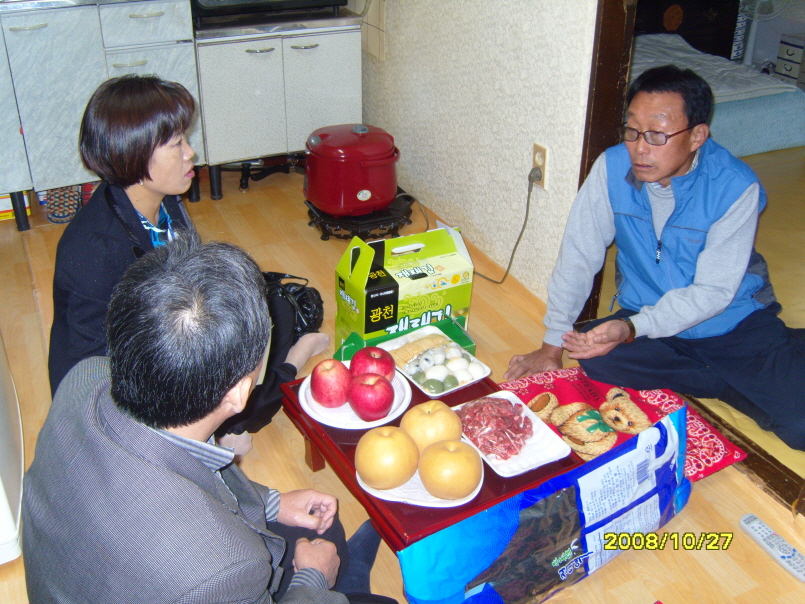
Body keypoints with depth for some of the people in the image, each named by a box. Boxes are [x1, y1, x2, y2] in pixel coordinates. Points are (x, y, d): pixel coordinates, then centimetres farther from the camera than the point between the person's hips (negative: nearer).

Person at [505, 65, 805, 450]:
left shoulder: (735, 188, -20)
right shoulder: (613, 167, -14)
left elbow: (712, 292, -20)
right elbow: (578, 256, -9)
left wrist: (632, 328, -34)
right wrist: (552, 345, -9)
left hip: (735, 324, -3)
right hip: (646, 315, 3)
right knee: (598, 359, -31)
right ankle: (754, 386, -9)